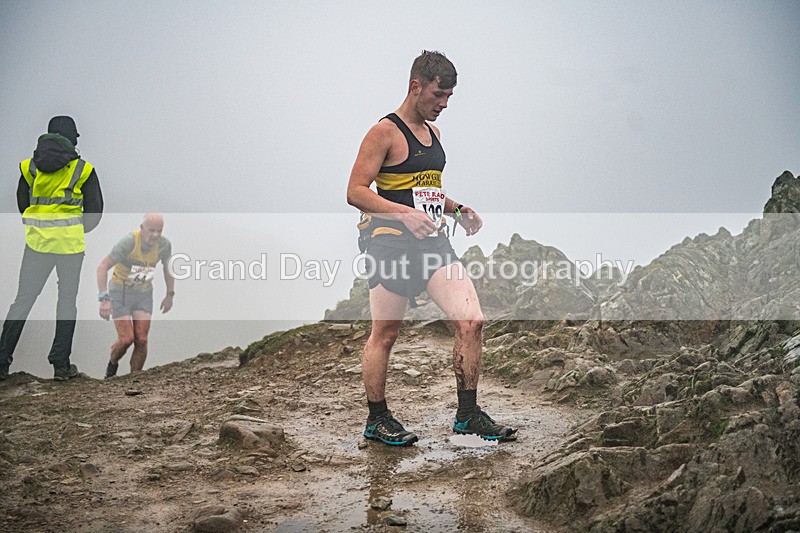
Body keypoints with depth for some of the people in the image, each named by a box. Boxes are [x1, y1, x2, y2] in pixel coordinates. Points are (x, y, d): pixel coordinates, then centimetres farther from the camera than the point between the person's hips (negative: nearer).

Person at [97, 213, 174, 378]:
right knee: (126, 339, -11)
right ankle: (112, 364, 23)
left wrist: (170, 295, 11)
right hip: (120, 292, -3)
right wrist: (104, 300, -32)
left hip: (143, 293, 3)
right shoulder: (128, 242, -29)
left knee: (141, 340, -8)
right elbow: (102, 267, -25)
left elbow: (167, 265, 7)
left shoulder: (164, 244, -16)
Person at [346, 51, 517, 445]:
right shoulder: (385, 132, -8)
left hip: (433, 244, 7)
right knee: (384, 335, 3)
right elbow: (356, 192, -14)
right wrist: (405, 214, -25)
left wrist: (458, 210, 12)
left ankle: (467, 414, 9)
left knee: (471, 322, -3)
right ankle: (377, 420, 19)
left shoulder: (432, 132, 17)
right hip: (391, 246, -7)